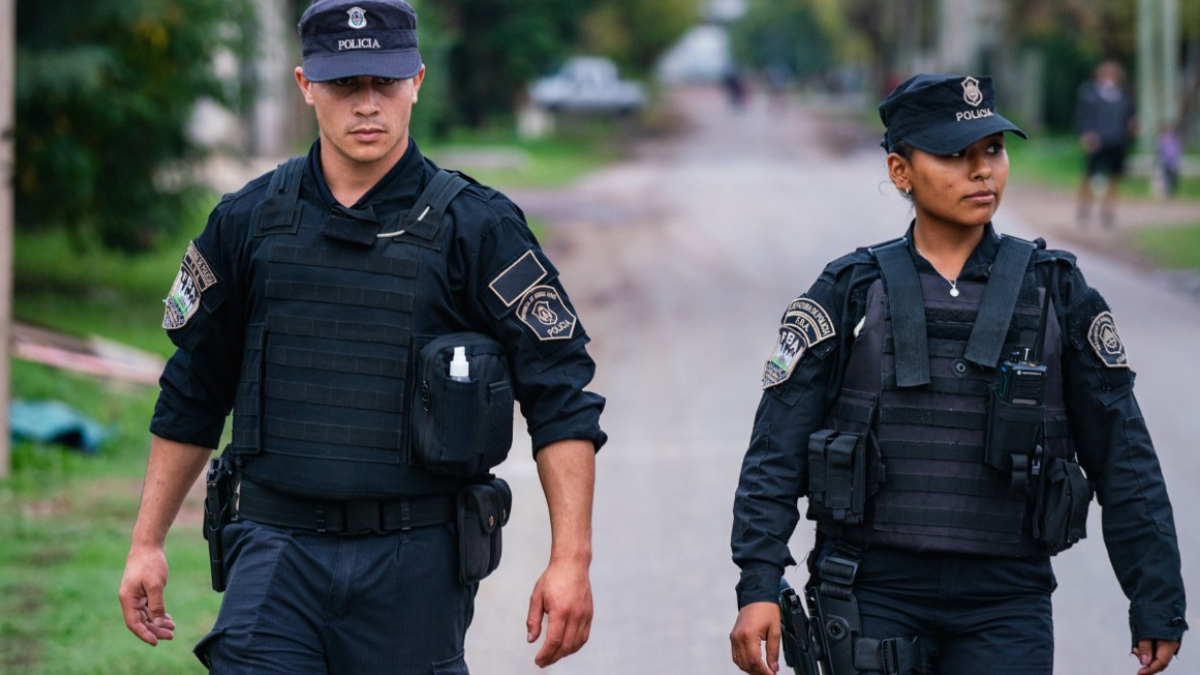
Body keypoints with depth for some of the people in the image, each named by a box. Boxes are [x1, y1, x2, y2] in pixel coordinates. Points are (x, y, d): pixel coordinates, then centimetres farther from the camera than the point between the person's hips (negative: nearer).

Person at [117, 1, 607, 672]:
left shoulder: (477, 227, -2)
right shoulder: (248, 222, 7)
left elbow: (562, 396, -3)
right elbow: (192, 396, 17)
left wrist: (571, 560, -11)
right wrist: (147, 542, 14)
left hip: (415, 562, -2)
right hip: (276, 547, 2)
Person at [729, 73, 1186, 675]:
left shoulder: (1056, 293, 5)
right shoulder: (849, 294, 3)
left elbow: (1124, 461, 8)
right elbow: (776, 451, -1)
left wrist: (1158, 603, 4)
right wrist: (758, 587, -13)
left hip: (1005, 603, 0)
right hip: (876, 597, 0)